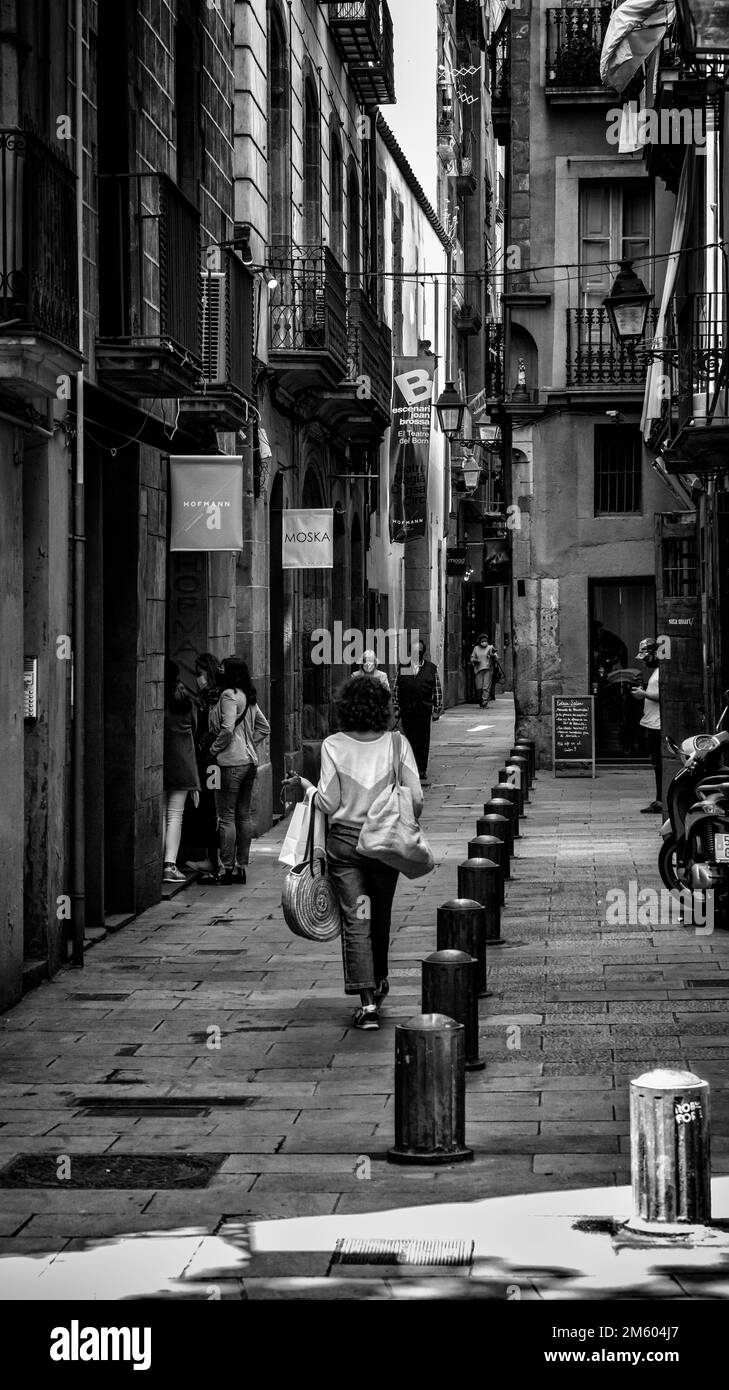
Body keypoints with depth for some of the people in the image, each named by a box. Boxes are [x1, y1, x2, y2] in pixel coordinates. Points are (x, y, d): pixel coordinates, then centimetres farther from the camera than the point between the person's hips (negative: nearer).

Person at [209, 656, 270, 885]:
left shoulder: (229, 695, -12)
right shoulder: (249, 698, 13)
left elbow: (227, 729, -21)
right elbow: (264, 728, 19)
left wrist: (214, 749, -8)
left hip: (231, 762, -9)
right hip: (250, 760, 9)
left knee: (226, 816, -5)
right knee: (243, 815, 11)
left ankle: (227, 868, -6)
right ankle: (242, 867, 14)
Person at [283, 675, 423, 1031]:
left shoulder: (333, 746, -6)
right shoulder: (397, 744, -4)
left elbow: (328, 803, -8)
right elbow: (416, 799, -6)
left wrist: (303, 787, 8)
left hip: (344, 841, -1)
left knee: (355, 921, -1)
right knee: (381, 917, 20)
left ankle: (367, 1000, -11)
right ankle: (378, 984, 37)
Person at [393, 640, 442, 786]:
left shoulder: (431, 668, 8)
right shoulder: (402, 667, 10)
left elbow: (437, 690, 9)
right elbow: (396, 689, 12)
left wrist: (437, 709, 3)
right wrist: (396, 707, 6)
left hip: (424, 711, -1)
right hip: (406, 711, 1)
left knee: (423, 742, -1)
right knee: (410, 741, 2)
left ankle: (422, 772, 3)